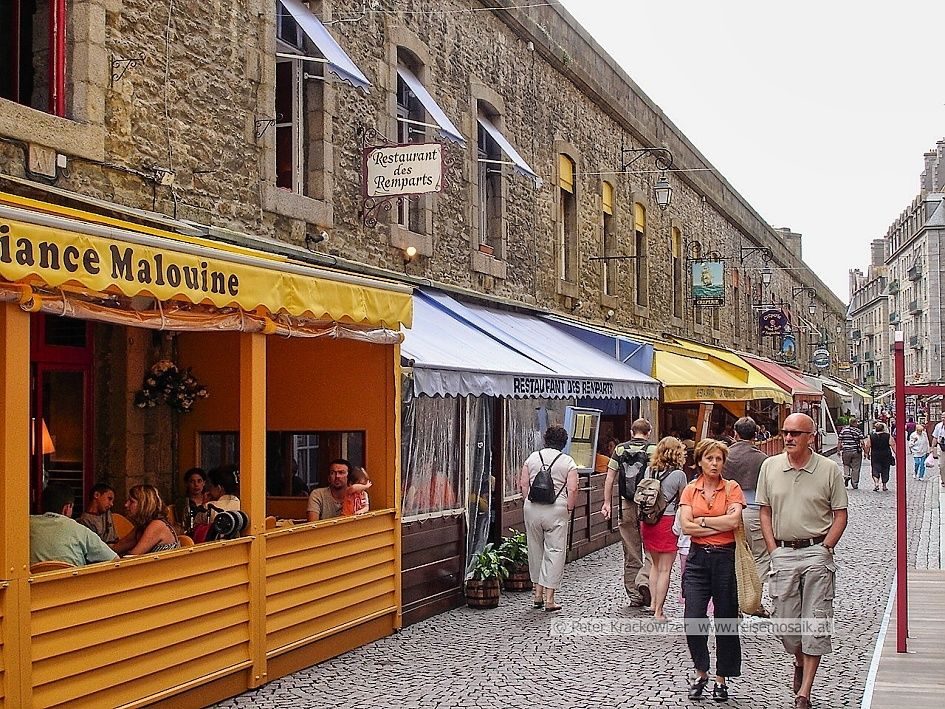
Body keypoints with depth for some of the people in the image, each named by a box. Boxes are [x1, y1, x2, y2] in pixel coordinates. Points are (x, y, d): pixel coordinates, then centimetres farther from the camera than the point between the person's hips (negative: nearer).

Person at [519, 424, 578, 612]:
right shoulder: (568, 461, -1)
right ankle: (549, 598, -1)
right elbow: (572, 490, -10)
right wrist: (568, 509, 1)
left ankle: (537, 591, 22)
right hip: (556, 509, -3)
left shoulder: (532, 458, 7)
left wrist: (530, 502, 10)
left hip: (532, 508, 3)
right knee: (555, 551, 1)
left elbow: (523, 485, 3)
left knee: (535, 549, 16)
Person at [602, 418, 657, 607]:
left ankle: (634, 595, 14)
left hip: (626, 506, 3)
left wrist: (607, 503, 9)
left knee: (631, 553, 10)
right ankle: (644, 580, -17)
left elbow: (610, 478, 4)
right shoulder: (654, 450, -2)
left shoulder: (620, 449, 5)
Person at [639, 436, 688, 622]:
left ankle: (653, 603, 22)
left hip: (647, 521, 5)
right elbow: (682, 501, -1)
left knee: (655, 565, 20)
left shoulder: (649, 471, 3)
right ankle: (658, 611, 3)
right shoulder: (678, 474, -10)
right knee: (665, 569, 2)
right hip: (668, 521, -5)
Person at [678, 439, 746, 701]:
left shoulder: (732, 488, 0)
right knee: (693, 619, -5)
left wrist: (702, 520, -7)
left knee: (725, 620, 5)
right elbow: (686, 526, -7)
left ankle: (721, 678, 18)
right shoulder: (690, 490, 5)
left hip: (725, 557, -1)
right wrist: (720, 525, -10)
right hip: (698, 557, 2)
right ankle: (700, 673, 14)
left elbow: (734, 520, -16)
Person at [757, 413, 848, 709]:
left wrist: (825, 548, -7)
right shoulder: (770, 466, 4)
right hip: (782, 552, 2)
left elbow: (840, 515, 1)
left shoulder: (829, 469, -3)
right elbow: (765, 511, 9)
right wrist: (773, 549, 1)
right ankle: (799, 662, 37)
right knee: (785, 618, 6)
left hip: (817, 552, -2)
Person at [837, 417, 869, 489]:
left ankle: (846, 475, -5)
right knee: (855, 468, 6)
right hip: (856, 452, -1)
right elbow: (862, 442, -9)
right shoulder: (858, 431, -4)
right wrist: (865, 450, 3)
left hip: (846, 451, 1)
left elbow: (839, 441, 3)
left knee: (846, 465, 20)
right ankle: (855, 483, 9)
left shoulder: (843, 430, 2)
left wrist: (838, 451, 11)